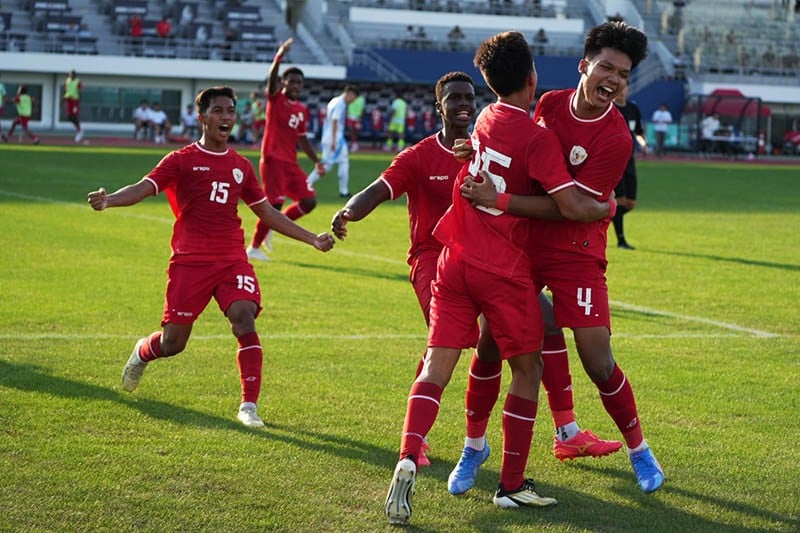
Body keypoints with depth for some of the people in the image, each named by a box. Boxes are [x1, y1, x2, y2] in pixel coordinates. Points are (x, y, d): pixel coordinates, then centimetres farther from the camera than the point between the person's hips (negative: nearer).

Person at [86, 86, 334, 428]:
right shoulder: (182, 160, 0)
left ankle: (249, 406, -15)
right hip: (190, 260, -3)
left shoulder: (241, 166, 14)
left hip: (232, 261, 3)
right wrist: (109, 200, -34)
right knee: (172, 342, 0)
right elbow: (144, 188, -13)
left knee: (245, 320, -20)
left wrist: (312, 239, 23)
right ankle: (141, 354, 38)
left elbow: (267, 213, 24)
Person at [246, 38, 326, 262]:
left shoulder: (302, 110, 14)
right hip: (272, 161, -7)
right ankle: (254, 248, 4)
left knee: (309, 201, -1)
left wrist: (316, 161, 18)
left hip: (291, 163, 7)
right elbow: (271, 80, -24)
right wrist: (279, 58, -41)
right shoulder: (276, 99, -4)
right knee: (274, 205, -11)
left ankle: (274, 227, 16)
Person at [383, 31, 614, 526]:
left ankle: (409, 459, -23)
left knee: (436, 369, 0)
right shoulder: (537, 137, -12)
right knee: (528, 370, 11)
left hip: (455, 260, 5)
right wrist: (608, 207, 0)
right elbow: (572, 205, -17)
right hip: (504, 270, -5)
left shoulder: (486, 120, 10)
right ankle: (512, 485, 13)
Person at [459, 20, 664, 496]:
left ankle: (639, 451, 14)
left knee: (598, 361, -8)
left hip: (574, 251, -5)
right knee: (489, 343, 2)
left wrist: (498, 200, -26)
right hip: (520, 242, 5)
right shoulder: (550, 103, -1)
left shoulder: (617, 139, -18)